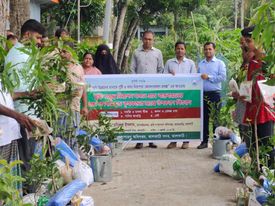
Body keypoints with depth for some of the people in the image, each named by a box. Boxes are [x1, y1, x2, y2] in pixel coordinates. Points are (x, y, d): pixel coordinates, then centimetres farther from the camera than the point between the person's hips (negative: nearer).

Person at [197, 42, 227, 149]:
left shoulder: (219, 63, 3)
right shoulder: (200, 64, 15)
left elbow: (223, 77, -9)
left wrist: (208, 77, -12)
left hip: (214, 94, -4)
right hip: (202, 93, 4)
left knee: (215, 118, -2)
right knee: (204, 118, 7)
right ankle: (204, 141, 14)